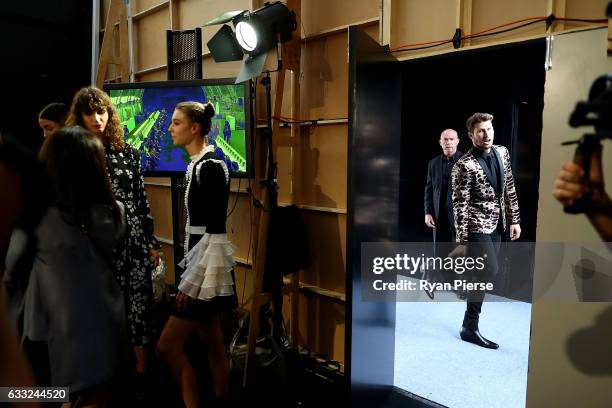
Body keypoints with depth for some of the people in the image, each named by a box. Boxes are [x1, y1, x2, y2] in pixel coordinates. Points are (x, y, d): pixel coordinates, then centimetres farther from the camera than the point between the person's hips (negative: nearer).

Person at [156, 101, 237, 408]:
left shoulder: (211, 166, -16)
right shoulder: (197, 164, 12)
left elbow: (214, 229, -20)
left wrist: (192, 280, -19)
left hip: (208, 264, -10)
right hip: (199, 258, 10)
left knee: (168, 345, -4)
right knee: (212, 343, 16)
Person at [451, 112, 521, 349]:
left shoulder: (502, 153, 6)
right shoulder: (465, 165, -17)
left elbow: (509, 189, 13)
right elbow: (460, 205, -16)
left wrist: (514, 220, 10)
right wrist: (462, 241, -16)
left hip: (496, 224, 7)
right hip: (477, 225, -7)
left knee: (483, 272, 11)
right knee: (489, 272, -11)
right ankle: (470, 327, 0)